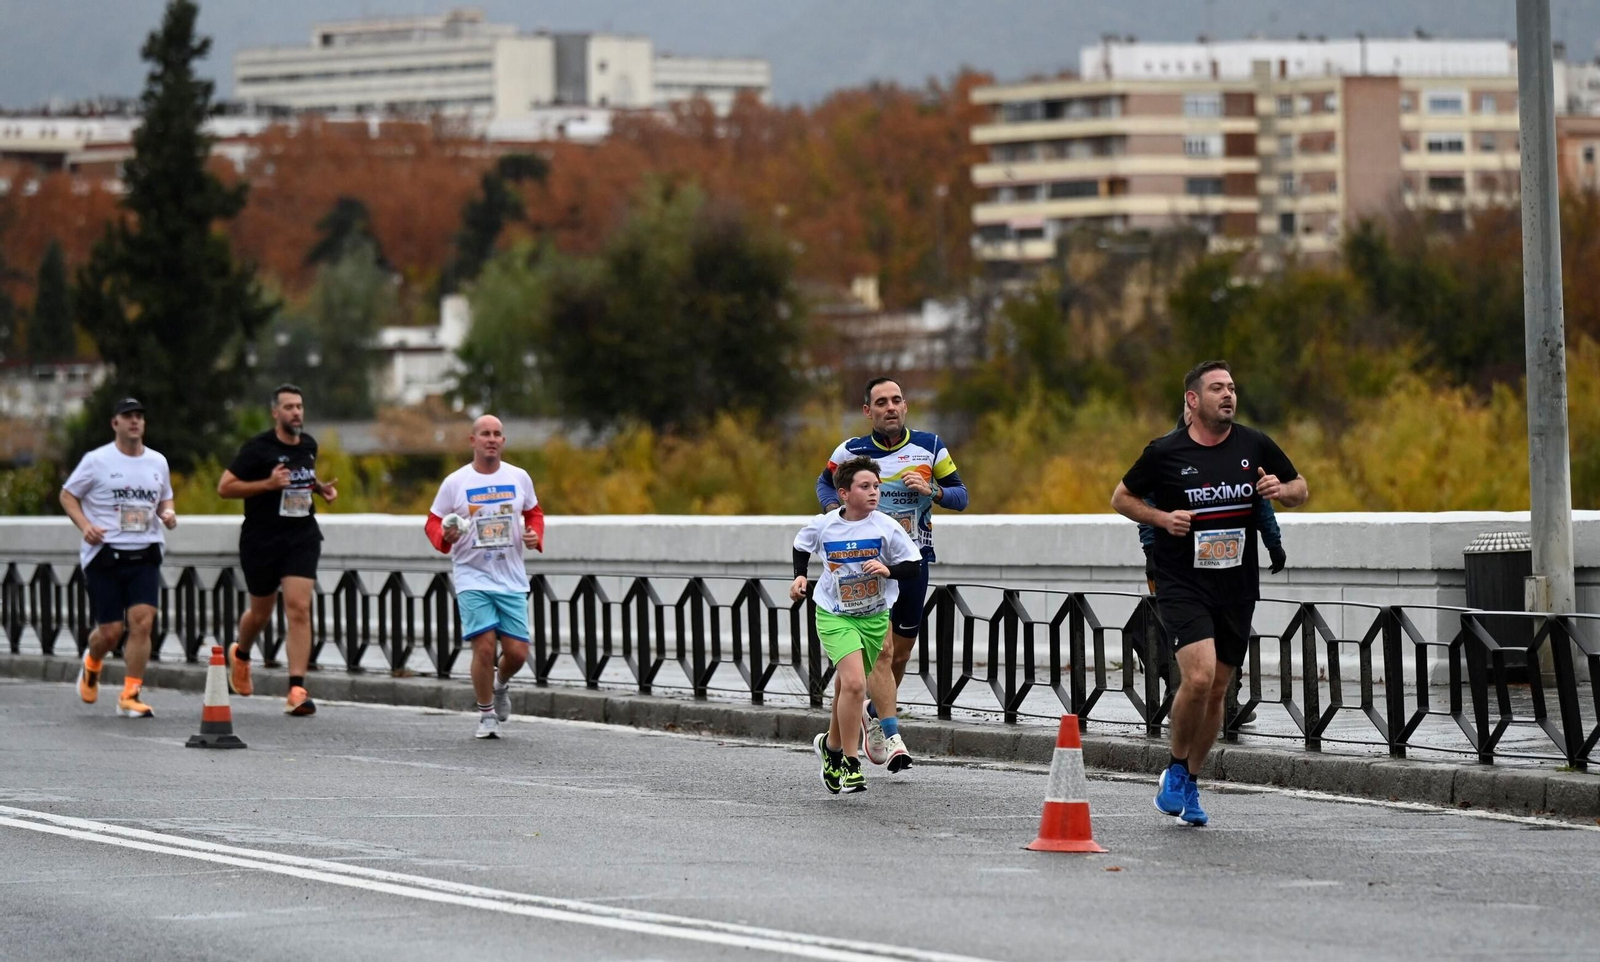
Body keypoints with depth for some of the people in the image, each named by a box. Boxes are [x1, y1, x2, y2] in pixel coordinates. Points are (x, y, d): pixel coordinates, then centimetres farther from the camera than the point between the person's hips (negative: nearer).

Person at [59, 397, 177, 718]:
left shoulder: (157, 462, 10)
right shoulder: (97, 460, -2)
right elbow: (67, 495, 4)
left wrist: (168, 514, 2)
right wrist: (84, 525, -12)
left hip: (145, 555, 3)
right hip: (105, 555, -3)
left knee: (142, 620, -14)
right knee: (110, 631, -2)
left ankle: (129, 696, -5)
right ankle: (92, 664, 35)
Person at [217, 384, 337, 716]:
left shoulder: (309, 445, 7)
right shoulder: (257, 448, -10)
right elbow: (224, 487, -10)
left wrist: (320, 487, 7)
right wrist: (268, 483, -21)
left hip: (302, 538, 3)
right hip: (261, 540, -3)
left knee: (299, 608, -13)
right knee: (261, 612, 12)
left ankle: (297, 691, -16)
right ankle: (240, 655, 47)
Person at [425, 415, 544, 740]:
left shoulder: (519, 478, 4)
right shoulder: (455, 483, -2)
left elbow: (534, 512, 19)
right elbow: (433, 522, 4)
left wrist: (535, 535, -1)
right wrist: (445, 536, -18)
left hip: (511, 579, 2)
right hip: (472, 578, -2)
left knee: (517, 652, -2)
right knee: (484, 646, -13)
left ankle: (500, 684, 34)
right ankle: (487, 715, 5)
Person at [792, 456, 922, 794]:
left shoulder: (887, 527, -12)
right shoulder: (823, 525, -9)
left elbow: (914, 568, -7)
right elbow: (801, 546, 14)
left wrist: (889, 570, -25)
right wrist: (800, 576, 2)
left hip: (874, 617, 2)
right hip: (834, 616, -2)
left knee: (847, 685, 17)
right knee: (854, 683, -20)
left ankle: (831, 746, 43)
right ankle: (850, 765, -11)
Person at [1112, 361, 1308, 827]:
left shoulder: (1255, 446, 2)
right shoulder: (1165, 452, -6)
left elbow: (1300, 490, 14)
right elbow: (1122, 498, 7)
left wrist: (1281, 490, -9)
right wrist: (1162, 518, -11)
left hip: (1237, 587, 4)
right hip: (1182, 582, -4)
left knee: (1217, 690, 9)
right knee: (1198, 677, -21)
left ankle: (1190, 783, 26)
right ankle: (1175, 769, 2)